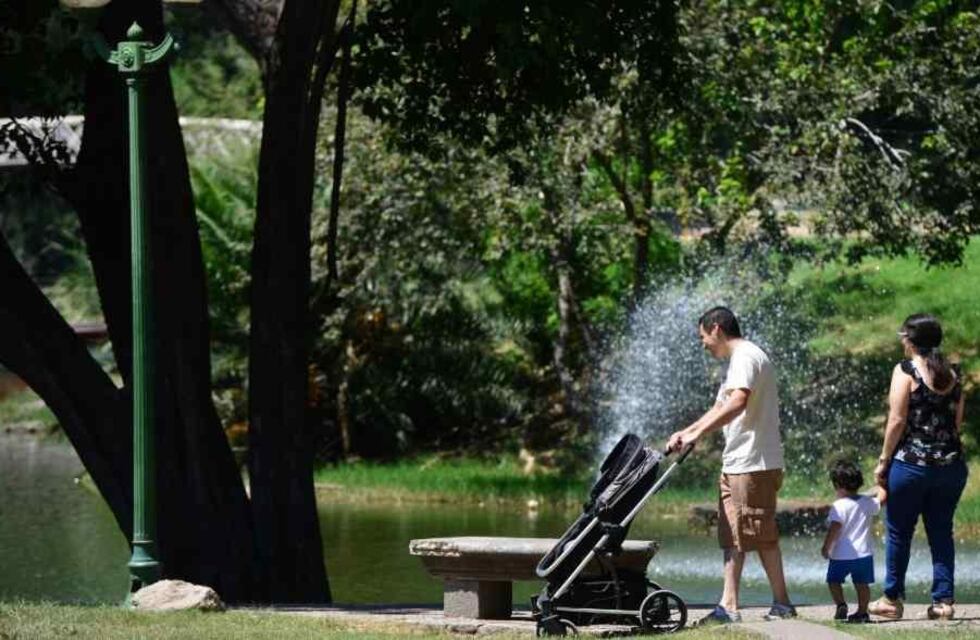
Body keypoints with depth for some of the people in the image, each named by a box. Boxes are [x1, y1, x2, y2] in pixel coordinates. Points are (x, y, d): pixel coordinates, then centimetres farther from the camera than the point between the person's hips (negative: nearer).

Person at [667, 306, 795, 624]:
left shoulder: (747, 357, -12)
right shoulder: (739, 359, 21)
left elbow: (737, 404, -27)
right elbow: (720, 409, 27)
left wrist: (697, 434, -25)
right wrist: (685, 433, 18)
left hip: (755, 464, -10)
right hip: (736, 464, 10)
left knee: (760, 535, -6)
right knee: (732, 535, 8)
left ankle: (782, 603, -2)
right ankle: (729, 606, 9)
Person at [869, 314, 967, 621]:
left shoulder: (906, 371, -8)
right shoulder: (953, 374, 8)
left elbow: (897, 420, -11)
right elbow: (957, 421, 10)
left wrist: (883, 461, -5)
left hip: (911, 464, -5)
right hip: (951, 465, 5)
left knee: (898, 531, 6)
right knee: (942, 532, 9)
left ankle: (893, 599, 10)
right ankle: (943, 600, 5)